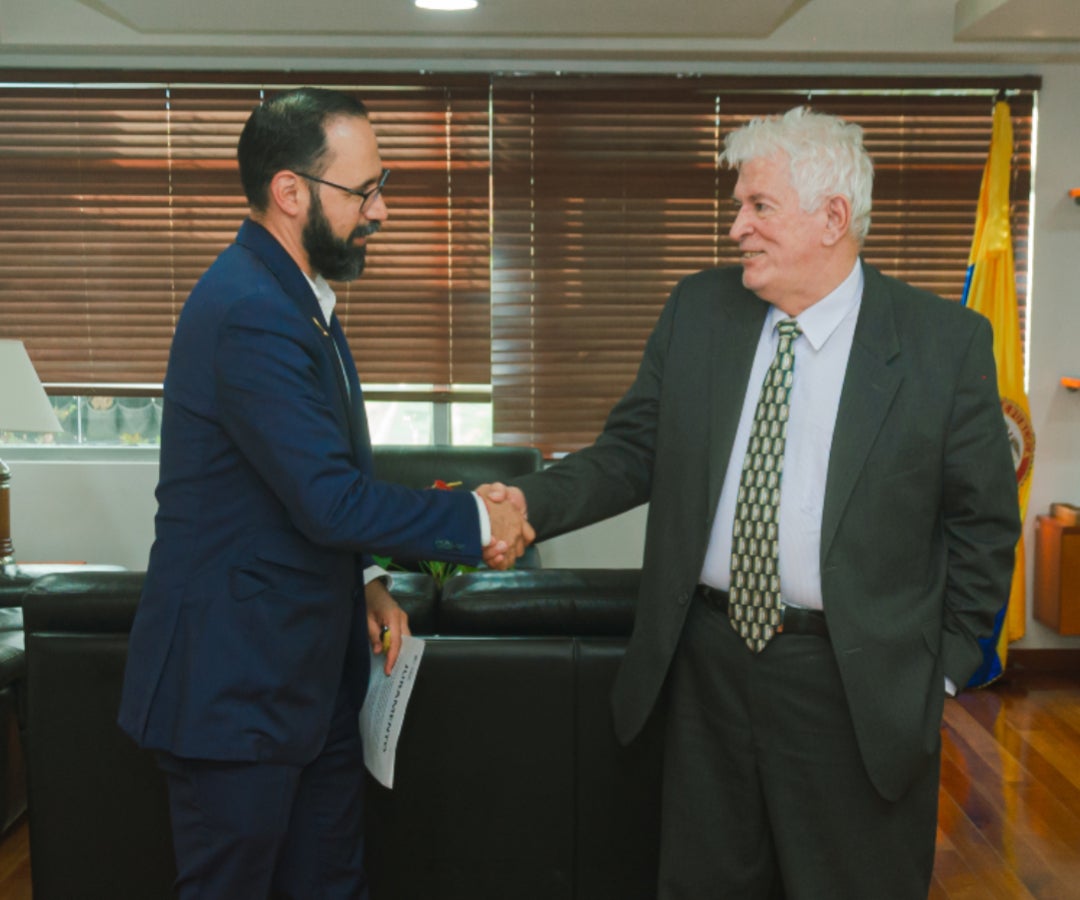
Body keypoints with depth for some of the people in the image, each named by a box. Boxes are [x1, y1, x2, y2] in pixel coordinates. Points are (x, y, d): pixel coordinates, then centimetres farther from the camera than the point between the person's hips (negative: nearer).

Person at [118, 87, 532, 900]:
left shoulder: (296, 297, 10)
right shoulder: (249, 313, -24)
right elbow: (330, 498, -27)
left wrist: (363, 580, 6)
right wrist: (477, 522, -15)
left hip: (313, 674, 10)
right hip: (237, 684, -10)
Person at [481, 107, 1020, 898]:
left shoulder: (946, 342, -9)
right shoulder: (697, 311, 1)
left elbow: (984, 523, -3)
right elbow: (633, 452, 3)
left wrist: (947, 667, -3)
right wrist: (533, 501, -13)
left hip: (859, 682, -3)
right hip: (709, 660, 3)